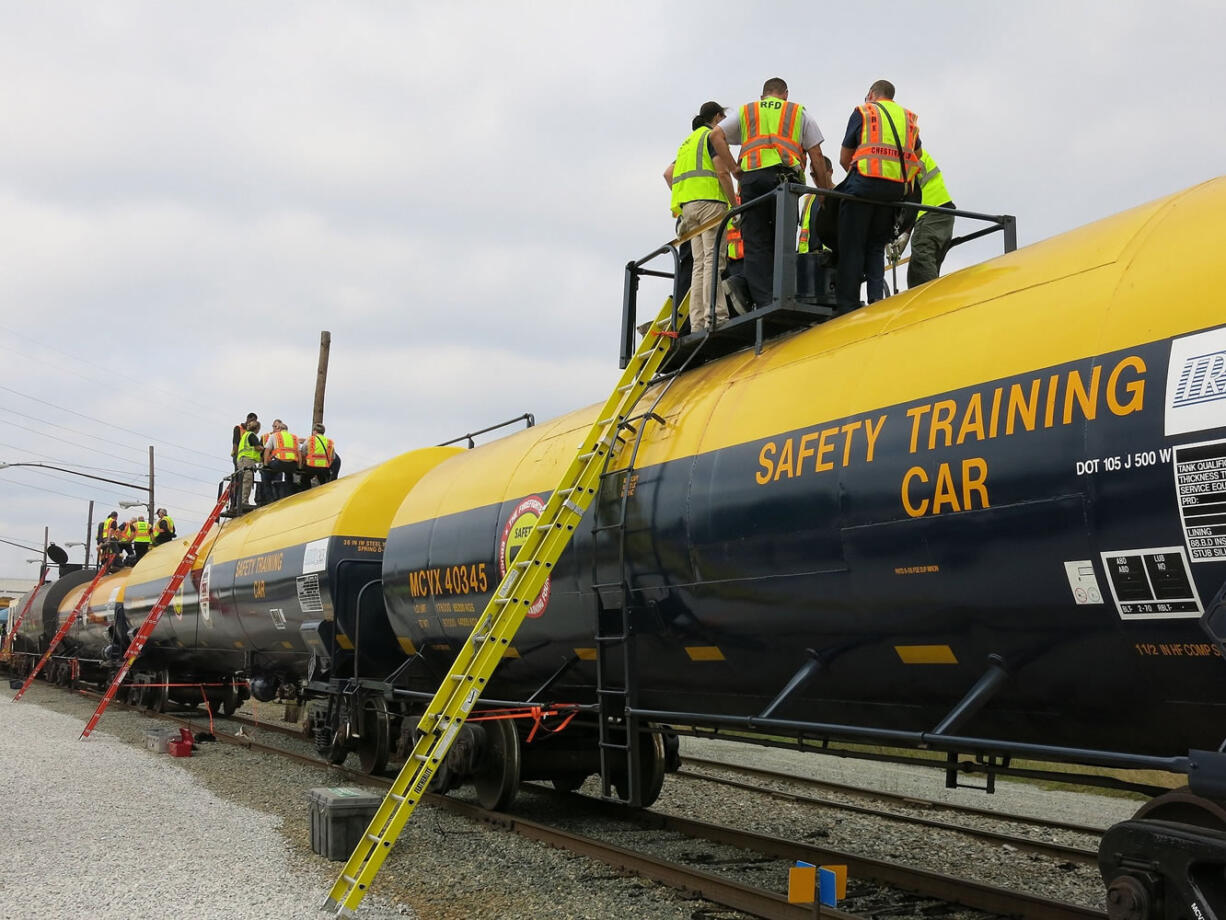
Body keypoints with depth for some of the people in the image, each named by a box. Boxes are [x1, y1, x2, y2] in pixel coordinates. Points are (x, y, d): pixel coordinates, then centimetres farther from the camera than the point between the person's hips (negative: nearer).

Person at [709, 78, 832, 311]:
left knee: (756, 243, -2)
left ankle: (763, 301, -12)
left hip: (751, 176, 1)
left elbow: (716, 135, 9)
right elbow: (816, 156, 15)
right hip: (784, 176, -1)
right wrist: (825, 193, 19)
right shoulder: (799, 113, 23)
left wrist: (734, 167, 7)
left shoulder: (745, 111, 25)